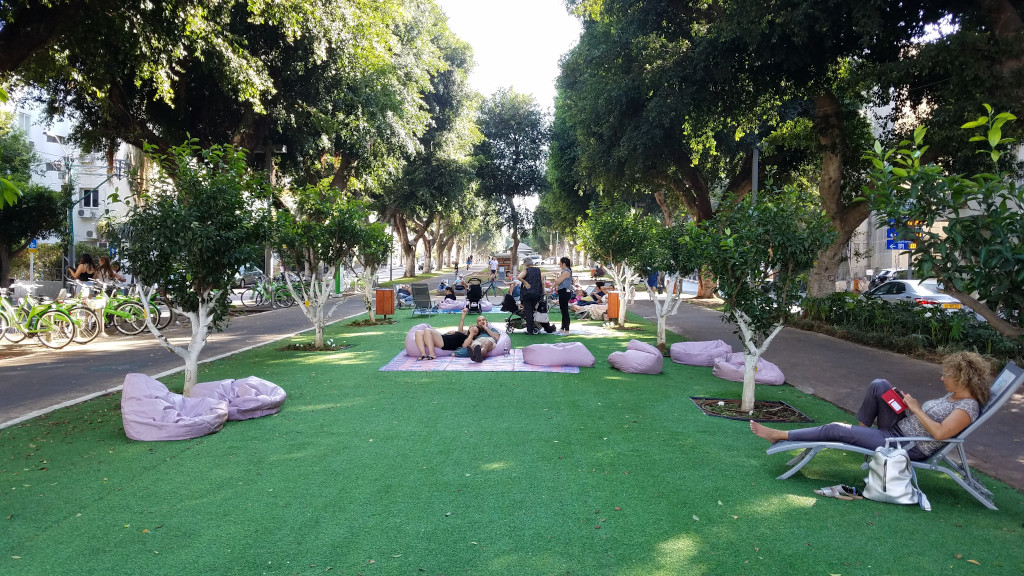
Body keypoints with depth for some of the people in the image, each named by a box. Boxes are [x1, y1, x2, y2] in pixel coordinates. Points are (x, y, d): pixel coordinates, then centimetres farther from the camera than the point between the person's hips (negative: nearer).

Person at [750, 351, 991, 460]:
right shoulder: (952, 396, 12)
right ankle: (862, 431, 10)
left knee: (835, 429, -12)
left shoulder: (968, 407, -16)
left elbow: (939, 433, -28)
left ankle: (779, 436, -1)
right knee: (880, 385, -4)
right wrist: (911, 404, 0)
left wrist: (916, 409, -18)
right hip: (898, 428, 9)